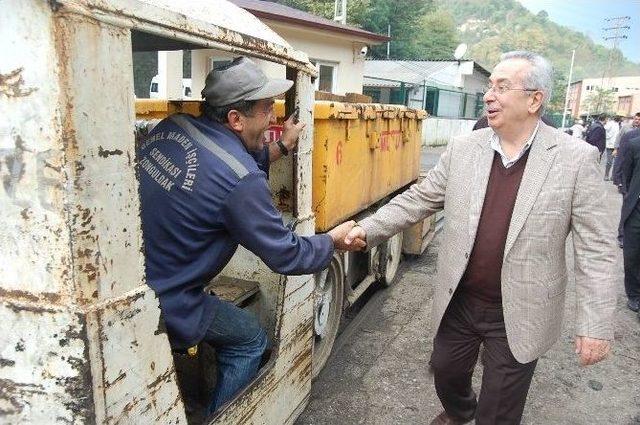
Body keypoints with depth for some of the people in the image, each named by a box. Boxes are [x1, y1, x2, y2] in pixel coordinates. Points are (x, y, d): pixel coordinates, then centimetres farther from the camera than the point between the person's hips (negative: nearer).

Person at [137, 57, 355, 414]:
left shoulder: (172, 126, -4)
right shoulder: (241, 181, -25)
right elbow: (287, 257, -13)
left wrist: (281, 147, 9)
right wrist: (335, 239, 4)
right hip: (160, 308, -7)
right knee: (250, 340, 14)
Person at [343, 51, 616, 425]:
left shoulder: (577, 158, -11)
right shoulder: (463, 148, -3)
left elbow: (595, 248, -10)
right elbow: (419, 199, 2)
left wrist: (596, 324, -12)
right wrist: (368, 229, -9)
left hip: (519, 315, -3)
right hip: (458, 303, 4)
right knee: (446, 373, 25)